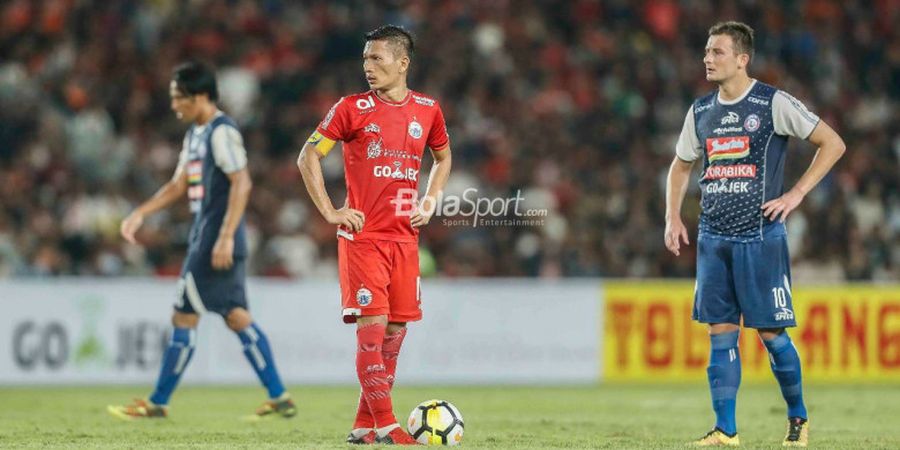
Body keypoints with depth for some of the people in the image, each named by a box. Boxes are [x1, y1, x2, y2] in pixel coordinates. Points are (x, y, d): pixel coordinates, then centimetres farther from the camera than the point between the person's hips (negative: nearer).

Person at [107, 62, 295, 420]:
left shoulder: (222, 132, -13)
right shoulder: (195, 134, 17)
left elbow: (242, 183, -21)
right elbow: (178, 185, 23)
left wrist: (226, 236, -25)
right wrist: (140, 214, 13)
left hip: (217, 243, -10)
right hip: (204, 238, 10)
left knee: (184, 319, -4)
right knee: (237, 317, 10)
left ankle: (158, 403, 2)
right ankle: (279, 398, 10)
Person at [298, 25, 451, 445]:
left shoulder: (427, 110, 7)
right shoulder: (353, 108, -4)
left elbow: (443, 158, 24)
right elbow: (308, 157, 0)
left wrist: (428, 203, 9)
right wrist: (330, 212, -7)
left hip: (404, 237, 4)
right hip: (362, 235, -4)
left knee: (396, 328, 5)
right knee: (373, 325, -11)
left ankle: (364, 426, 14)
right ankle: (384, 425, -10)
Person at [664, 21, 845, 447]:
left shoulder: (773, 103, -6)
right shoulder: (701, 111, 10)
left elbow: (833, 144, -4)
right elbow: (680, 166, 25)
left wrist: (794, 195, -8)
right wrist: (673, 217, 10)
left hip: (760, 236, -5)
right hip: (713, 237, 5)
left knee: (771, 332, -2)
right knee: (720, 332, 3)